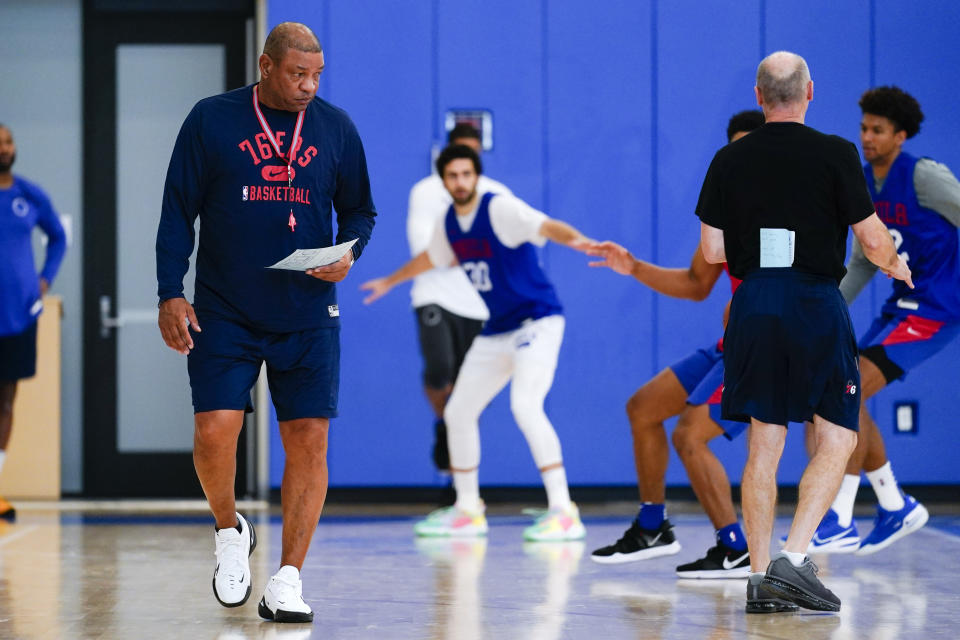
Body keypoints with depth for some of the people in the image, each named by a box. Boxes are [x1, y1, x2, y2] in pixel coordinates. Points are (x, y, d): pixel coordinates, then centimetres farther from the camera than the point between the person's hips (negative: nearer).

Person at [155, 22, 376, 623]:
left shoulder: (336, 127, 7)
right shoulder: (211, 121, 1)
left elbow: (360, 210, 15)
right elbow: (178, 212, 3)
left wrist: (347, 254, -6)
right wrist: (171, 293, -5)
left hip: (308, 317, 2)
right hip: (224, 313, -2)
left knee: (308, 439, -4)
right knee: (214, 431, -12)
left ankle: (288, 580, 5)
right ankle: (231, 531, 18)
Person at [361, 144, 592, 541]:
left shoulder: (500, 210, -16)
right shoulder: (450, 224, 7)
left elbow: (546, 226, -34)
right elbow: (431, 258, 28)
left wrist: (576, 240, -55)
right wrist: (390, 282, 43)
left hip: (537, 322, -8)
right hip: (496, 331, 9)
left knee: (525, 406, -27)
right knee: (458, 412, 11)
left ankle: (563, 513, -27)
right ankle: (468, 512, 28)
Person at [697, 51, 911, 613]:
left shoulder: (730, 160, 3)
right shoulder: (835, 154, -6)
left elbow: (712, 251, 5)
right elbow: (873, 240, -5)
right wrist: (896, 265, 17)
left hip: (754, 307, 4)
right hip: (817, 306, -3)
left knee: (763, 446, 9)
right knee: (838, 440, 5)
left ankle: (760, 577, 8)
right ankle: (794, 560, -10)